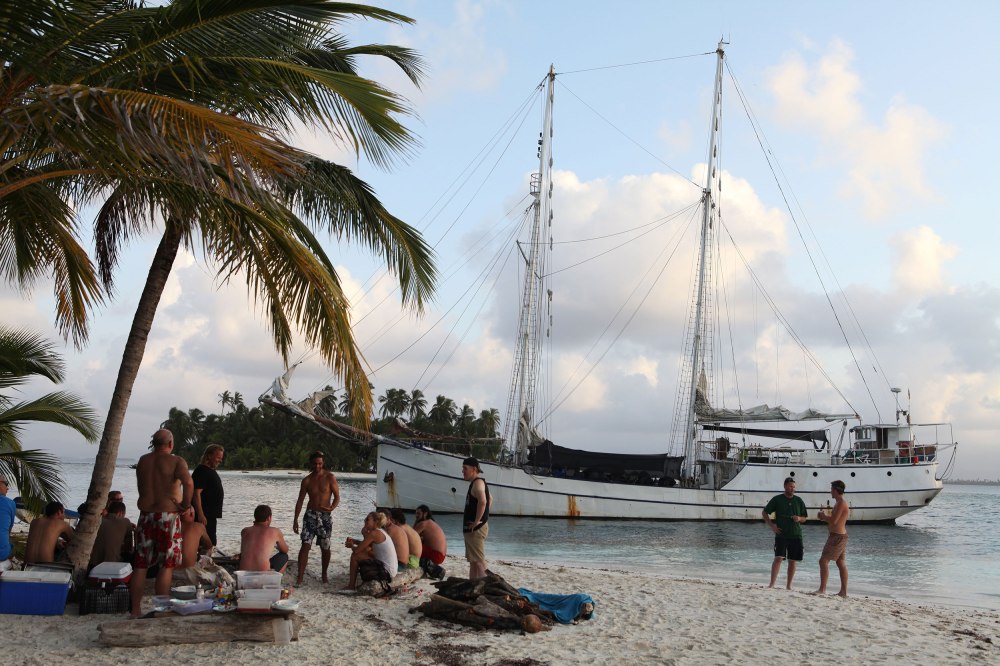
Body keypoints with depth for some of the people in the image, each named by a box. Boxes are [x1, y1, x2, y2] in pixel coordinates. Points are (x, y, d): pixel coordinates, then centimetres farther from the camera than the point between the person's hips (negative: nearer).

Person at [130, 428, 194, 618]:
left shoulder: (142, 461, 7)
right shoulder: (176, 461, -8)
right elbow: (188, 482, -25)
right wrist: (186, 504, -14)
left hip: (146, 515, 4)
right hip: (168, 515, -4)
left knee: (140, 565, 10)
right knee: (166, 566, 3)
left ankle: (135, 610, 13)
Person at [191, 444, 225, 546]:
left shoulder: (211, 471, 17)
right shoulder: (201, 471, -14)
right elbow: (196, 493, -22)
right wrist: (200, 515, -26)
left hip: (211, 515, 10)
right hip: (203, 515, -10)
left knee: (211, 543, 14)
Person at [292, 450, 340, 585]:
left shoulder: (330, 477, -2)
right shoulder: (307, 480, 3)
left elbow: (337, 497, -2)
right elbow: (300, 501, 6)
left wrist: (331, 508, -23)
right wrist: (295, 520, 1)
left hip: (325, 516, -1)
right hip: (310, 515, 1)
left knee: (325, 548, 8)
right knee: (305, 545, -10)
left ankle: (324, 575, 25)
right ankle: (299, 577, -12)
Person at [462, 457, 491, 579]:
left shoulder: (477, 483, -15)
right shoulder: (476, 483, 16)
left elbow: (482, 501, -32)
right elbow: (490, 499, 31)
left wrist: (477, 521, -26)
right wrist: (483, 517, 24)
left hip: (476, 529, -11)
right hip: (472, 529, 11)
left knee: (478, 561, -11)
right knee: (473, 560, 16)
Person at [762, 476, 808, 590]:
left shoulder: (799, 501, 8)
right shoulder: (777, 499, 1)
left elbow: (804, 518, 15)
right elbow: (764, 512, 7)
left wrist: (799, 518, -9)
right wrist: (772, 526, -3)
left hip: (796, 535, 3)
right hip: (781, 535, -3)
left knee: (792, 561, 6)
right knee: (778, 558, -15)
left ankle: (789, 585, 16)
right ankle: (772, 584, -15)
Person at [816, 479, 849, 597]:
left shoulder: (841, 503, -17)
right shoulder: (841, 503, 16)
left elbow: (833, 521, -23)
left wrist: (824, 516, -6)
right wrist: (825, 517, 8)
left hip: (837, 536, -10)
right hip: (841, 535, 10)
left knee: (823, 561, -10)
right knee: (841, 563, 11)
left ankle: (822, 589, -12)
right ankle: (843, 591, 13)